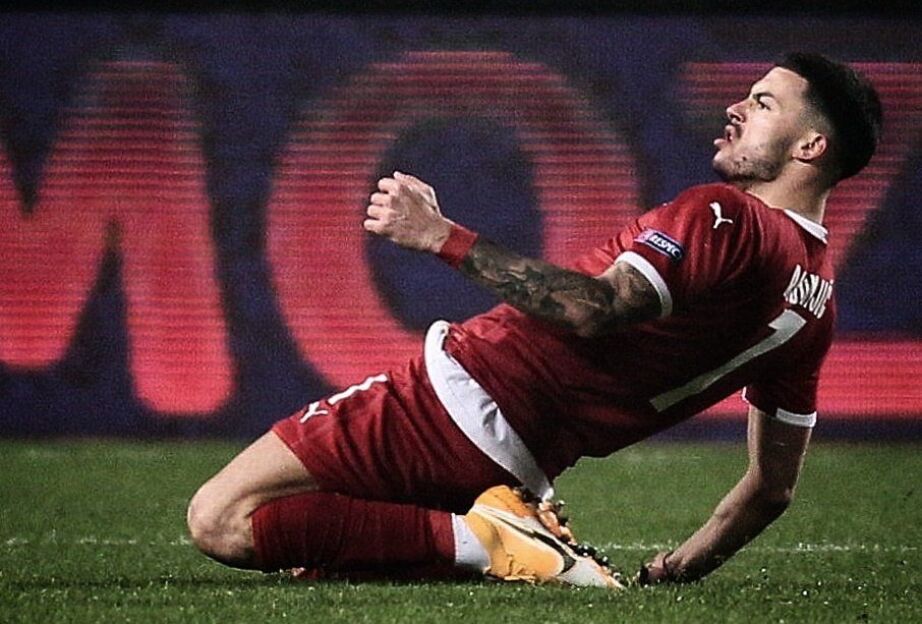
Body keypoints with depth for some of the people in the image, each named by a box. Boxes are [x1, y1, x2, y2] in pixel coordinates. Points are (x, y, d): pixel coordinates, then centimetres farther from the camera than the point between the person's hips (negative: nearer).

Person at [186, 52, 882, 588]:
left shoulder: (725, 216, -13)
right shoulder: (816, 303, 14)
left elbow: (591, 309, -28)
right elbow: (773, 486, 19)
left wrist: (445, 237, -23)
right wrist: (675, 573, 29)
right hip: (526, 463, 9)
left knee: (219, 520, -13)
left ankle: (481, 539, -15)